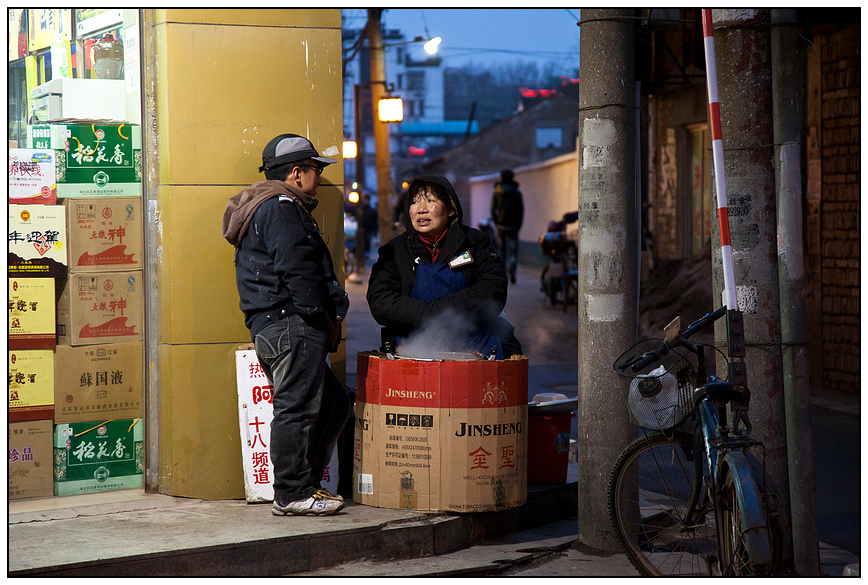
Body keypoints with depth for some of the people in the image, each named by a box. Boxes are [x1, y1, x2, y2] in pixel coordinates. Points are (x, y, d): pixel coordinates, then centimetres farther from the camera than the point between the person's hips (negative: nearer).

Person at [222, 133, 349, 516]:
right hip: (292, 325, -11)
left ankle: (305, 483, 16)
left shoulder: (265, 208, 28)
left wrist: (328, 320, 20)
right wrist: (327, 315, -10)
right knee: (297, 407, -9)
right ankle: (292, 493, -6)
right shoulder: (281, 208, -8)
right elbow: (297, 269, -17)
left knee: (332, 404, 13)